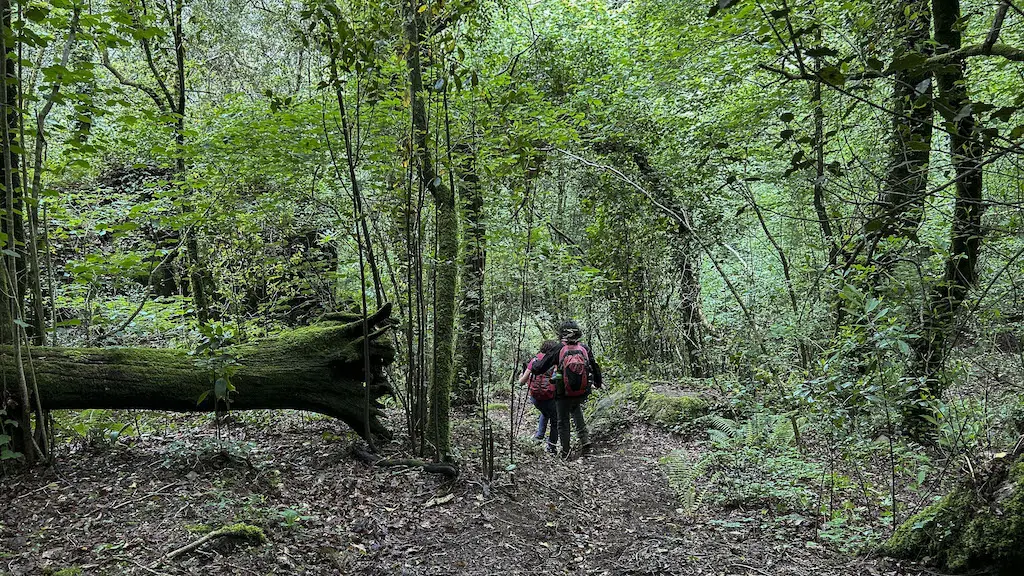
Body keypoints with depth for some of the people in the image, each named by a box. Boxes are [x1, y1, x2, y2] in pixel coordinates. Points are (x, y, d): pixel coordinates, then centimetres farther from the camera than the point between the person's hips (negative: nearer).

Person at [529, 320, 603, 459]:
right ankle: (585, 439, 18)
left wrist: (532, 364, 14)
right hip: (582, 394, 3)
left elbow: (539, 368, -9)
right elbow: (595, 368, 6)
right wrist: (598, 383, 25)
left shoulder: (559, 350, -14)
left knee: (563, 421, 15)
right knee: (576, 408, 33)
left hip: (563, 394, -3)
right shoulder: (585, 349, -6)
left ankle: (565, 452, 22)